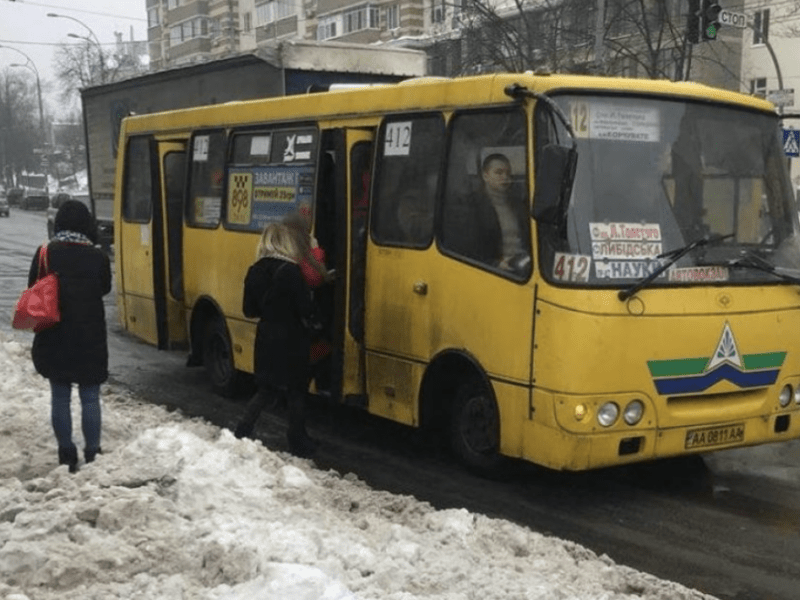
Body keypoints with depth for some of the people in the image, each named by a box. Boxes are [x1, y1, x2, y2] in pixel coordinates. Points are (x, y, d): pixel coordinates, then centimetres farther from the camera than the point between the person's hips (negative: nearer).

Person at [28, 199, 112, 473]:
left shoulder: (45, 254, -7)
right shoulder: (98, 257, -9)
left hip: (54, 338, 1)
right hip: (90, 337, -1)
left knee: (60, 398, 10)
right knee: (90, 398, 8)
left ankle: (67, 455, 14)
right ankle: (92, 455, 11)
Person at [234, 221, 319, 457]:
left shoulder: (255, 272, -1)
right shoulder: (291, 271, -18)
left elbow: (249, 310, 5)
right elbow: (305, 309, -18)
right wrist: (308, 322, 3)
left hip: (266, 339, 5)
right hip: (291, 340, -5)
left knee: (266, 389, 19)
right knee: (295, 391, 10)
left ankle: (242, 432, 13)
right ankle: (298, 442, 19)